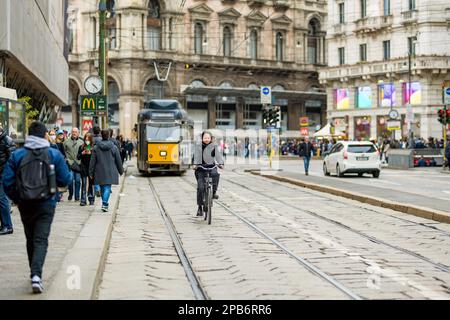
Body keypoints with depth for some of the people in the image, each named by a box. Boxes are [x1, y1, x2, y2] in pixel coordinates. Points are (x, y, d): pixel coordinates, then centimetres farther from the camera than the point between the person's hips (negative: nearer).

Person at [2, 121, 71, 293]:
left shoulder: (17, 155, -3)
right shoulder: (54, 154, -6)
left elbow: (8, 181, -5)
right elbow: (65, 180, -4)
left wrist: (16, 199, 10)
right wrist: (71, 174, 18)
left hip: (25, 205, 2)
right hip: (46, 204, -2)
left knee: (30, 239, 18)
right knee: (41, 240, -2)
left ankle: (35, 273, 28)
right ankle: (36, 274, -20)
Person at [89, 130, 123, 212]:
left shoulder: (96, 148, -2)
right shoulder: (114, 147, -4)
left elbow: (92, 161, 0)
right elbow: (118, 161, 2)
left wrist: (91, 172, 6)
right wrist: (121, 170, 14)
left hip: (100, 172, 2)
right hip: (110, 172, -2)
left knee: (102, 188, 15)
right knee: (107, 188, -4)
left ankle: (105, 203, 24)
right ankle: (104, 204, -20)